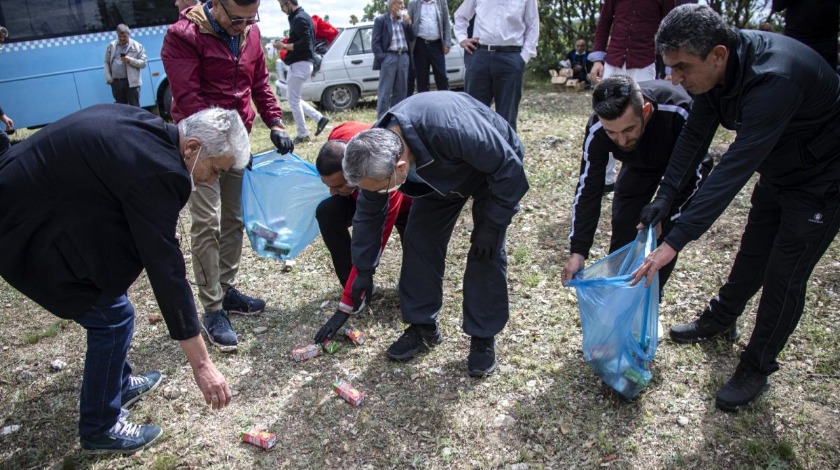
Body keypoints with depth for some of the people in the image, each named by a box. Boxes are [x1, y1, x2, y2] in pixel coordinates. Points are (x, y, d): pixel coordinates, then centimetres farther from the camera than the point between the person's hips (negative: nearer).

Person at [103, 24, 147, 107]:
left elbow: (143, 63, -2)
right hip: (116, 82, 4)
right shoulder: (111, 46, 11)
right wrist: (108, 77, 2)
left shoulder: (137, 46, 2)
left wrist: (130, 60, -17)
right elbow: (106, 63, 13)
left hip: (131, 82, -3)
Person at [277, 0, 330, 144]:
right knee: (295, 99, 15)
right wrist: (287, 44, 10)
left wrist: (284, 46, -17)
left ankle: (303, 135, 5)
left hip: (300, 65, -10)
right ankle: (320, 118, 15)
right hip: (299, 64, 10)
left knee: (294, 101, -3)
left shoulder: (299, 19, -15)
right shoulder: (302, 16, 17)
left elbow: (305, 43, -23)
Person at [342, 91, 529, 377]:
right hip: (442, 172, 5)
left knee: (486, 252, -12)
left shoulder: (452, 130, -46)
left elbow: (509, 167, -31)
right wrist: (363, 271, -3)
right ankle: (423, 326, 13)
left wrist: (490, 227, -24)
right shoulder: (376, 148, -25)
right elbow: (368, 213, -9)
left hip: (494, 168, -5)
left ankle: (483, 337, 5)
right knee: (419, 241, -3)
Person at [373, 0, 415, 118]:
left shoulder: (404, 20, 16)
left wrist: (409, 23, 1)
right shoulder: (381, 20, 0)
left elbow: (412, 38, 14)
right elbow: (375, 42, -4)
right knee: (385, 91, -6)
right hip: (389, 56, -6)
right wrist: (381, 58, -14)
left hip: (403, 57, 6)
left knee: (401, 90, 8)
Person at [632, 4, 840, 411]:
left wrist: (675, 241, -44)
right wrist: (665, 196, -14)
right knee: (752, 255, 21)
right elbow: (696, 134, -6)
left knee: (784, 278, -2)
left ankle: (756, 369, 16)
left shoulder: (774, 79, -39)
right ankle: (721, 319, 42)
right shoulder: (716, 67, -15)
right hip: (777, 171, 8)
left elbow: (734, 170, -43)